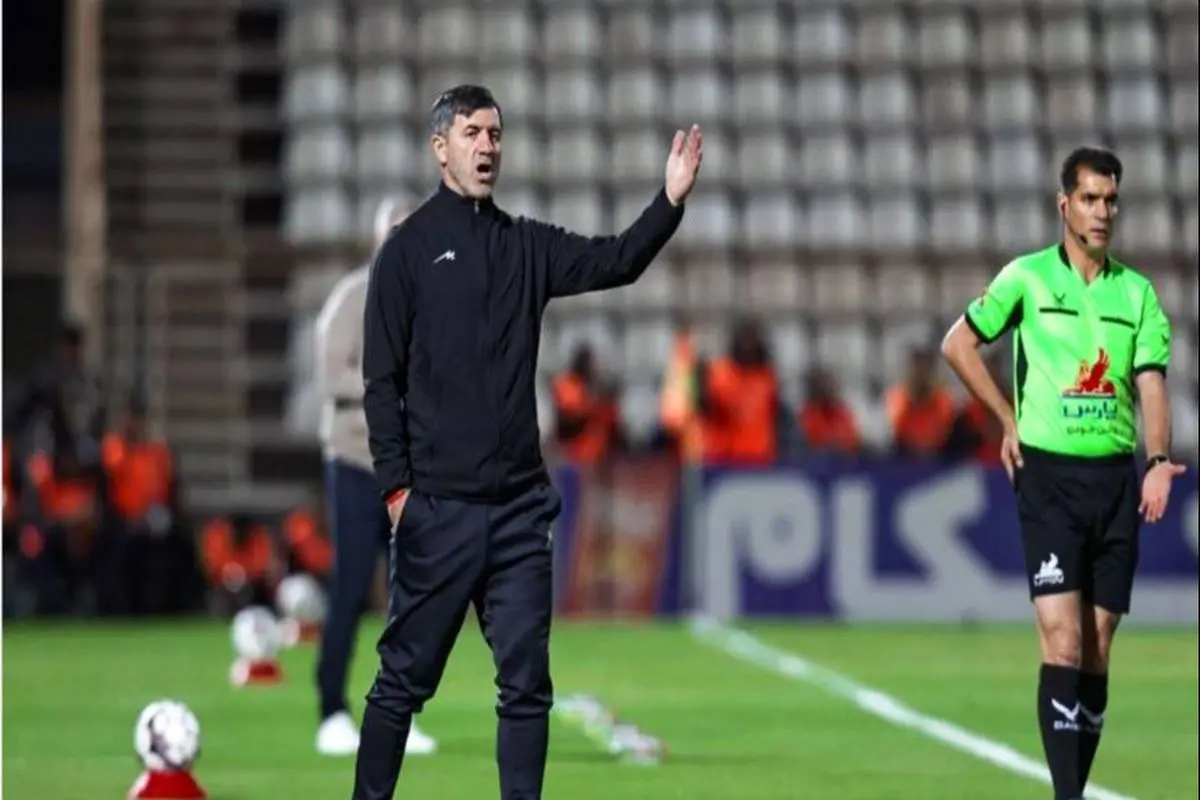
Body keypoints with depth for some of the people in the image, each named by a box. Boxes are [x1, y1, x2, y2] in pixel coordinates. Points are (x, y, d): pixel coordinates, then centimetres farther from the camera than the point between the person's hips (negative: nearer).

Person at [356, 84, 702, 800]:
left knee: (527, 679, 2)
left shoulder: (527, 245, 13)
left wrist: (671, 203, -18)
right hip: (438, 506, -4)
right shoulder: (410, 249, 1)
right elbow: (382, 380, -2)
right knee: (406, 677, 1)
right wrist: (396, 486, -10)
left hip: (520, 505, 4)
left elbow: (614, 263, -1)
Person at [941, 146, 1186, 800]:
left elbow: (1151, 384, 1)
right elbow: (958, 344, 9)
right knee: (1063, 642, -14)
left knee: (1097, 650, 5)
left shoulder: (1137, 292, 8)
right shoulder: (1028, 276, 0)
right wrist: (1010, 420, 3)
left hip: (1116, 476, 4)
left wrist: (1158, 461, -15)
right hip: (1048, 474, -3)